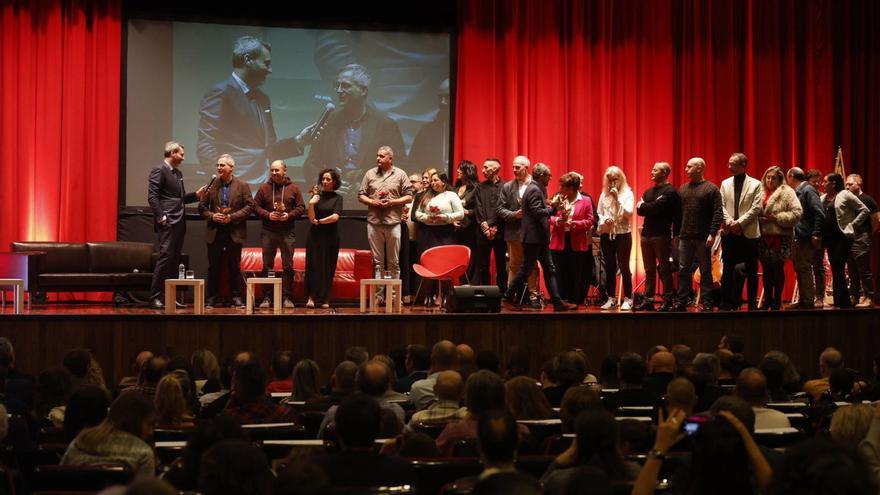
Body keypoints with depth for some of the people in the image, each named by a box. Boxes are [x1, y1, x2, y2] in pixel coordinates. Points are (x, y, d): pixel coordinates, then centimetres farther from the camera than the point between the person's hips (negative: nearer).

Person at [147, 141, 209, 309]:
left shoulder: (178, 173, 20)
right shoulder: (159, 170, -7)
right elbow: (152, 196, -14)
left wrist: (196, 195, 11)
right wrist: (161, 217, -18)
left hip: (179, 223, 9)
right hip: (168, 223, -9)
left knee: (174, 261, 8)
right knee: (165, 257, -12)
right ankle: (155, 298, -10)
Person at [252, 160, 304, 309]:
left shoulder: (293, 188, 4)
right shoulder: (264, 188, 5)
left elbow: (301, 207, 4)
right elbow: (256, 206, 4)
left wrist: (289, 215, -12)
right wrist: (267, 214, -11)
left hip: (288, 233, -1)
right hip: (268, 232, 1)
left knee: (288, 266, 2)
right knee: (267, 266, 3)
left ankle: (287, 297, 7)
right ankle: (267, 297, 8)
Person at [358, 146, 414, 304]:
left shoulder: (400, 175, 4)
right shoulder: (370, 174, 11)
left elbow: (409, 197, 2)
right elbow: (361, 196, 11)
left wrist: (392, 202, -10)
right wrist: (372, 202, -7)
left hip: (393, 223, -2)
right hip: (374, 222, 2)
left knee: (393, 262, 2)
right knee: (377, 261, 5)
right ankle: (379, 294, 8)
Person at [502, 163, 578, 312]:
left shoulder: (536, 189, 17)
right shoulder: (534, 190, -15)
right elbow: (537, 212, -23)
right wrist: (552, 209, -13)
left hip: (539, 238, 11)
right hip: (533, 238, -11)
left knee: (550, 270, 7)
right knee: (527, 269, -3)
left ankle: (557, 302, 6)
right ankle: (508, 297, 7)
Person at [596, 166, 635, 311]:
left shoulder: (627, 193, -1)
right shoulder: (604, 195, 8)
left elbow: (629, 213, -11)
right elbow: (599, 214, 10)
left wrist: (617, 198, -17)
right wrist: (604, 221, -10)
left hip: (622, 234, -3)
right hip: (606, 234, 3)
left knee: (624, 267, -4)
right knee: (609, 267, 7)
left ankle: (627, 299, 2)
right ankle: (611, 298, 14)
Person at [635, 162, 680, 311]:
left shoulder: (670, 191, -7)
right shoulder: (649, 191, 18)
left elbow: (656, 207, -18)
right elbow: (639, 210, 7)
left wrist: (643, 206, -1)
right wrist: (650, 207, -10)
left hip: (661, 235, -7)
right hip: (646, 234, 7)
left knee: (664, 269, -2)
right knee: (649, 270, 9)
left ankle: (668, 301, 2)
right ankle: (648, 300, 12)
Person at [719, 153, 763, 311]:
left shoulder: (755, 184, 1)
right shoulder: (725, 183, 11)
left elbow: (756, 208, -7)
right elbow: (722, 206, 5)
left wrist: (739, 222, -14)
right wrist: (729, 222, -10)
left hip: (748, 232, -3)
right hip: (729, 233, 3)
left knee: (751, 271, 2)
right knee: (728, 270, 3)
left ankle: (752, 304, 9)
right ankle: (727, 303, 8)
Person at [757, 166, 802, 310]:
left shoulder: (787, 192, -3)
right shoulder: (761, 192, 11)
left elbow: (797, 212, -12)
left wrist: (777, 218, -15)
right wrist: (759, 219, -8)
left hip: (780, 237, -4)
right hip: (763, 237, 4)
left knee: (778, 268, 1)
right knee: (766, 269, 9)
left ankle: (777, 301, 10)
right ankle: (767, 300, 20)